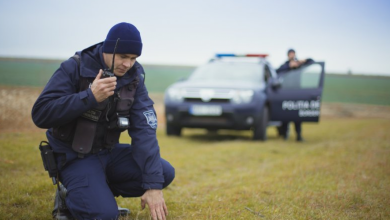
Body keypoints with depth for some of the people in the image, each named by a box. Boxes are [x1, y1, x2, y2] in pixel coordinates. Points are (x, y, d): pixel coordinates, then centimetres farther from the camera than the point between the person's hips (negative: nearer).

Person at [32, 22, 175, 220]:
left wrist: (153, 185, -22)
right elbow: (40, 114, -24)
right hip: (75, 156, -5)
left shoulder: (134, 76, -5)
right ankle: (68, 198, 6)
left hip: (109, 152, 6)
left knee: (165, 173, -10)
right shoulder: (74, 68, -16)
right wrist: (90, 96, -35)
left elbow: (143, 129, -13)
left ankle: (100, 192, 4)